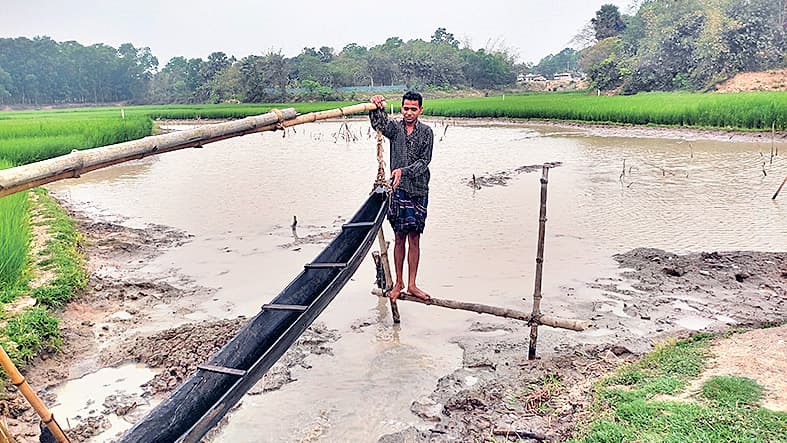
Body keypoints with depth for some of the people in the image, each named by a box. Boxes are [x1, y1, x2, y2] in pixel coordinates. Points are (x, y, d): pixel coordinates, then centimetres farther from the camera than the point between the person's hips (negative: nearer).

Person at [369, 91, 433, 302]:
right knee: (399, 237, 5)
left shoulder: (426, 132, 2)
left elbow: (424, 161, -6)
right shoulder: (395, 127, 2)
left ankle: (412, 284, 16)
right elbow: (378, 124, -19)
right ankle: (399, 282, 18)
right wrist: (376, 109, -39)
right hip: (399, 190, -1)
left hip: (419, 190, 1)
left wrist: (404, 171, -20)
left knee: (414, 237, 6)